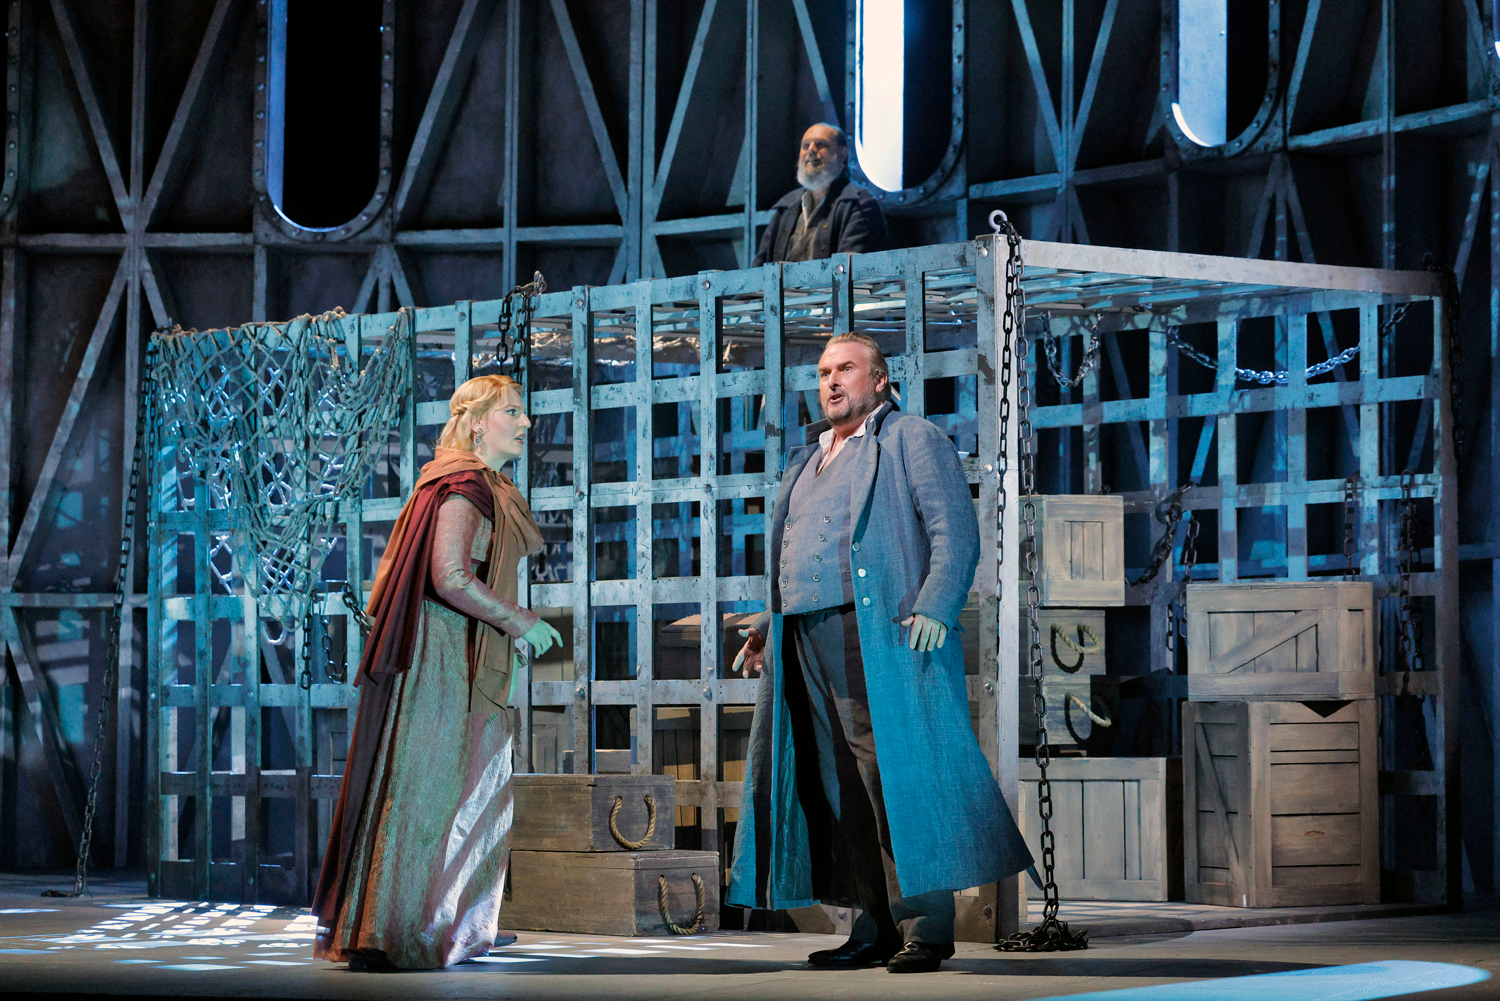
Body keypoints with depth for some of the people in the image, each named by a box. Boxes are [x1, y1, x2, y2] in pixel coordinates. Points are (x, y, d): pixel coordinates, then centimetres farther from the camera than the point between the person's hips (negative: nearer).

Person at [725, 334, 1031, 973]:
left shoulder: (912, 440, 4)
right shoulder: (808, 460, 26)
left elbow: (955, 532, -7)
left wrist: (934, 609, -20)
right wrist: (770, 624, 21)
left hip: (880, 637, -7)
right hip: (808, 646, 7)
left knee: (896, 776, -11)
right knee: (839, 789, 4)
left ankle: (926, 928, -9)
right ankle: (875, 929, 9)